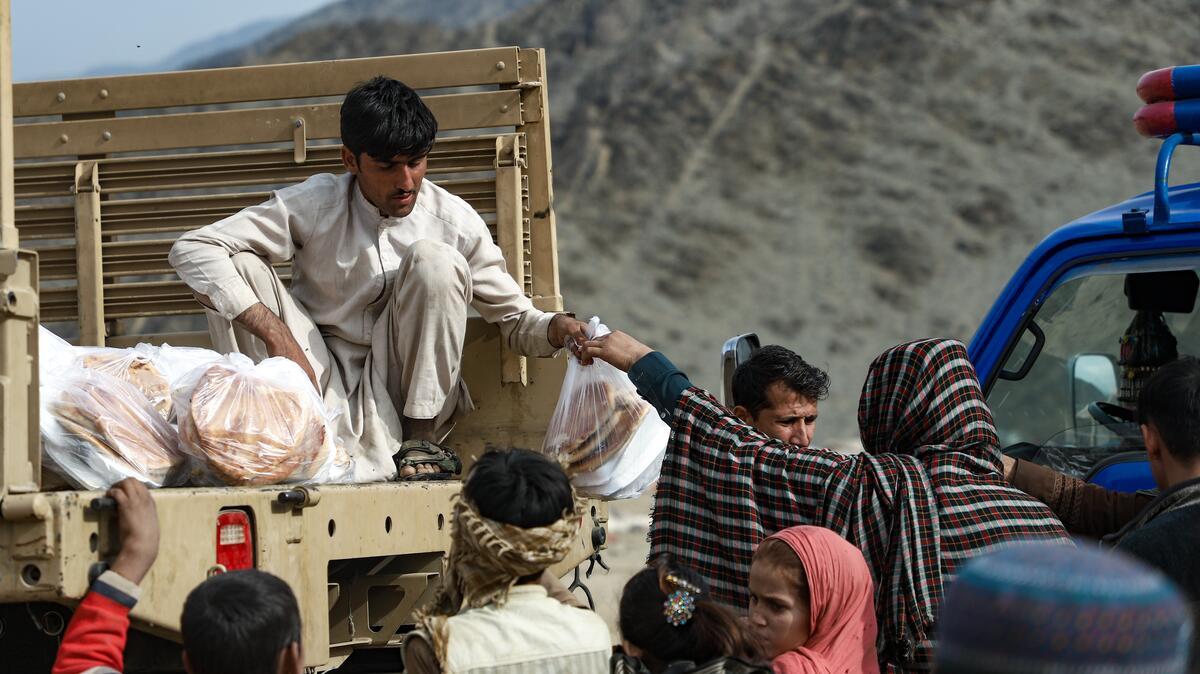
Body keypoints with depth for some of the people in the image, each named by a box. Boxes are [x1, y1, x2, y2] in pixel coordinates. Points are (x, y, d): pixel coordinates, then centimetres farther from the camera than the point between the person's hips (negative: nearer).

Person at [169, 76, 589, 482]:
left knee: (433, 260, -22)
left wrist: (557, 328, -22)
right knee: (238, 266, -19)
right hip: (324, 384, 0)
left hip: (408, 387, 0)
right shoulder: (313, 207, -10)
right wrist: (274, 333, -28)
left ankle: (420, 435, -14)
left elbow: (516, 320, 4)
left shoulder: (454, 221, -5)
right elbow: (193, 250, -17)